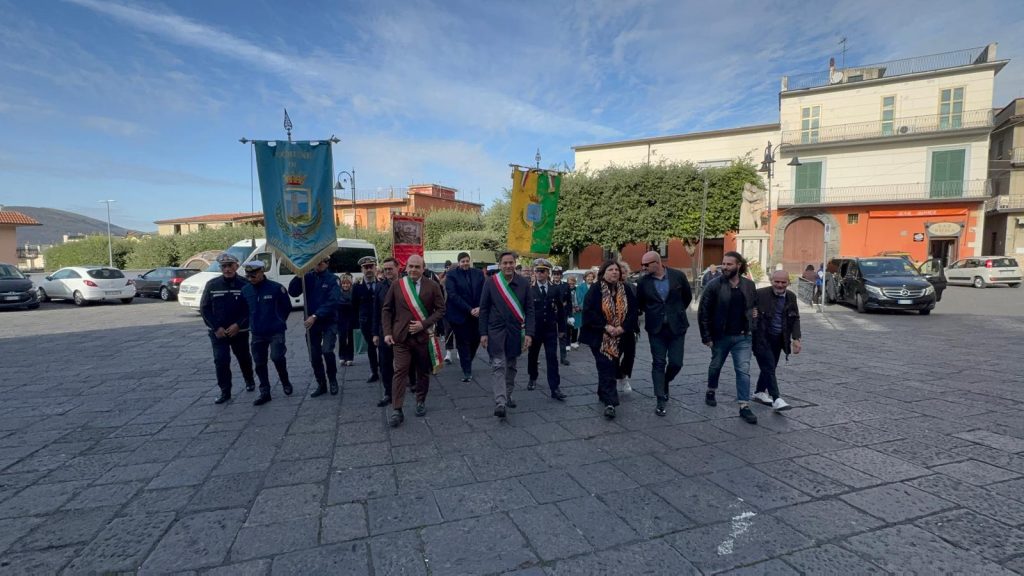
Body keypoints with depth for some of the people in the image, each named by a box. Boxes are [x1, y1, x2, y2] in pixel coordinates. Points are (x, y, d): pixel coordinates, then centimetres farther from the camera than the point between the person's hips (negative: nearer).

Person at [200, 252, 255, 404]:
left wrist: (238, 325, -16)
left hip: (239, 331, -1)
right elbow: (204, 308, 0)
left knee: (244, 358, 15)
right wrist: (216, 327, -9)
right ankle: (225, 392, 6)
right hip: (218, 332, 1)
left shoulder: (245, 284, -9)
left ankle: (249, 380, 40)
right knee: (221, 361, -5)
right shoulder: (212, 285, -2)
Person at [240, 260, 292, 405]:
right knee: (260, 363, 8)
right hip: (257, 333, 5)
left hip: (276, 332, -4)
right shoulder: (245, 290, -1)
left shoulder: (276, 288, -13)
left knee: (277, 357, -17)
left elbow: (287, 307, -2)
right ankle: (264, 393, 21)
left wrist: (279, 321, 4)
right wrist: (253, 323, 12)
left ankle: (285, 381, 11)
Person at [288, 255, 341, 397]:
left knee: (327, 351, -17)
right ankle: (321, 385, 23)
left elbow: (332, 302, -16)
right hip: (312, 322, 4)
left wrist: (315, 316, -23)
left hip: (329, 322, -4)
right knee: (314, 356, 8)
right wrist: (299, 275, -17)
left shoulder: (332, 279, -7)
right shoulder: (307, 277, 3)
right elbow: (292, 292, -4)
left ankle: (333, 379, 7)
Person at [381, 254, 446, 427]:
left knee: (423, 372, 11)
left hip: (423, 335, 0)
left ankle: (421, 402, 30)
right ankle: (396, 410, -1)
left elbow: (441, 310, -1)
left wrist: (424, 324, -12)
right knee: (400, 371, -5)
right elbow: (386, 310, 7)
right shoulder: (396, 285, 4)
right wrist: (387, 332, -2)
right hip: (401, 336, 0)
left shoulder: (432, 286, 0)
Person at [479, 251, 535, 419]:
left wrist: (529, 333, -7)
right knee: (498, 366, -8)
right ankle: (500, 403, -11)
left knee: (511, 366, 13)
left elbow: (529, 310, 0)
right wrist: (483, 333, -5)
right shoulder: (490, 282, -3)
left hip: (515, 331, 2)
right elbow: (484, 309, 0)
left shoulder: (524, 283, -1)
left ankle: (507, 396, 30)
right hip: (496, 331, -2)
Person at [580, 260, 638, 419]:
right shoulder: (595, 290, -6)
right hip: (600, 337, -4)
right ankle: (609, 402, -10)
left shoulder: (625, 291, 6)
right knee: (606, 368, -9)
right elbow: (589, 311, -12)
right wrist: (606, 326, -18)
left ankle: (603, 394, 32)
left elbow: (633, 311, 4)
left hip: (619, 337, 4)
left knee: (611, 366, 13)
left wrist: (623, 327, -10)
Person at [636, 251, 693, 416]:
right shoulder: (643, 281, -4)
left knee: (676, 362, 1)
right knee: (658, 364, 1)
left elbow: (688, 296, 10)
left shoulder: (678, 276, -6)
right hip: (656, 328, 0)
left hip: (676, 327, 0)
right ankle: (661, 400, 8)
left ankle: (665, 383, 33)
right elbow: (640, 303, 11)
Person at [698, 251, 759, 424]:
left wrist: (751, 326, 4)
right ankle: (710, 392, 41)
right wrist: (706, 337, -11)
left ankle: (744, 406, 2)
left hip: (742, 337, 1)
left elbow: (755, 305, 19)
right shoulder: (714, 285, -11)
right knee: (716, 366, 17)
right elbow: (703, 312, -9)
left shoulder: (749, 285, 0)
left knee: (744, 370, -4)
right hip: (720, 336, -1)